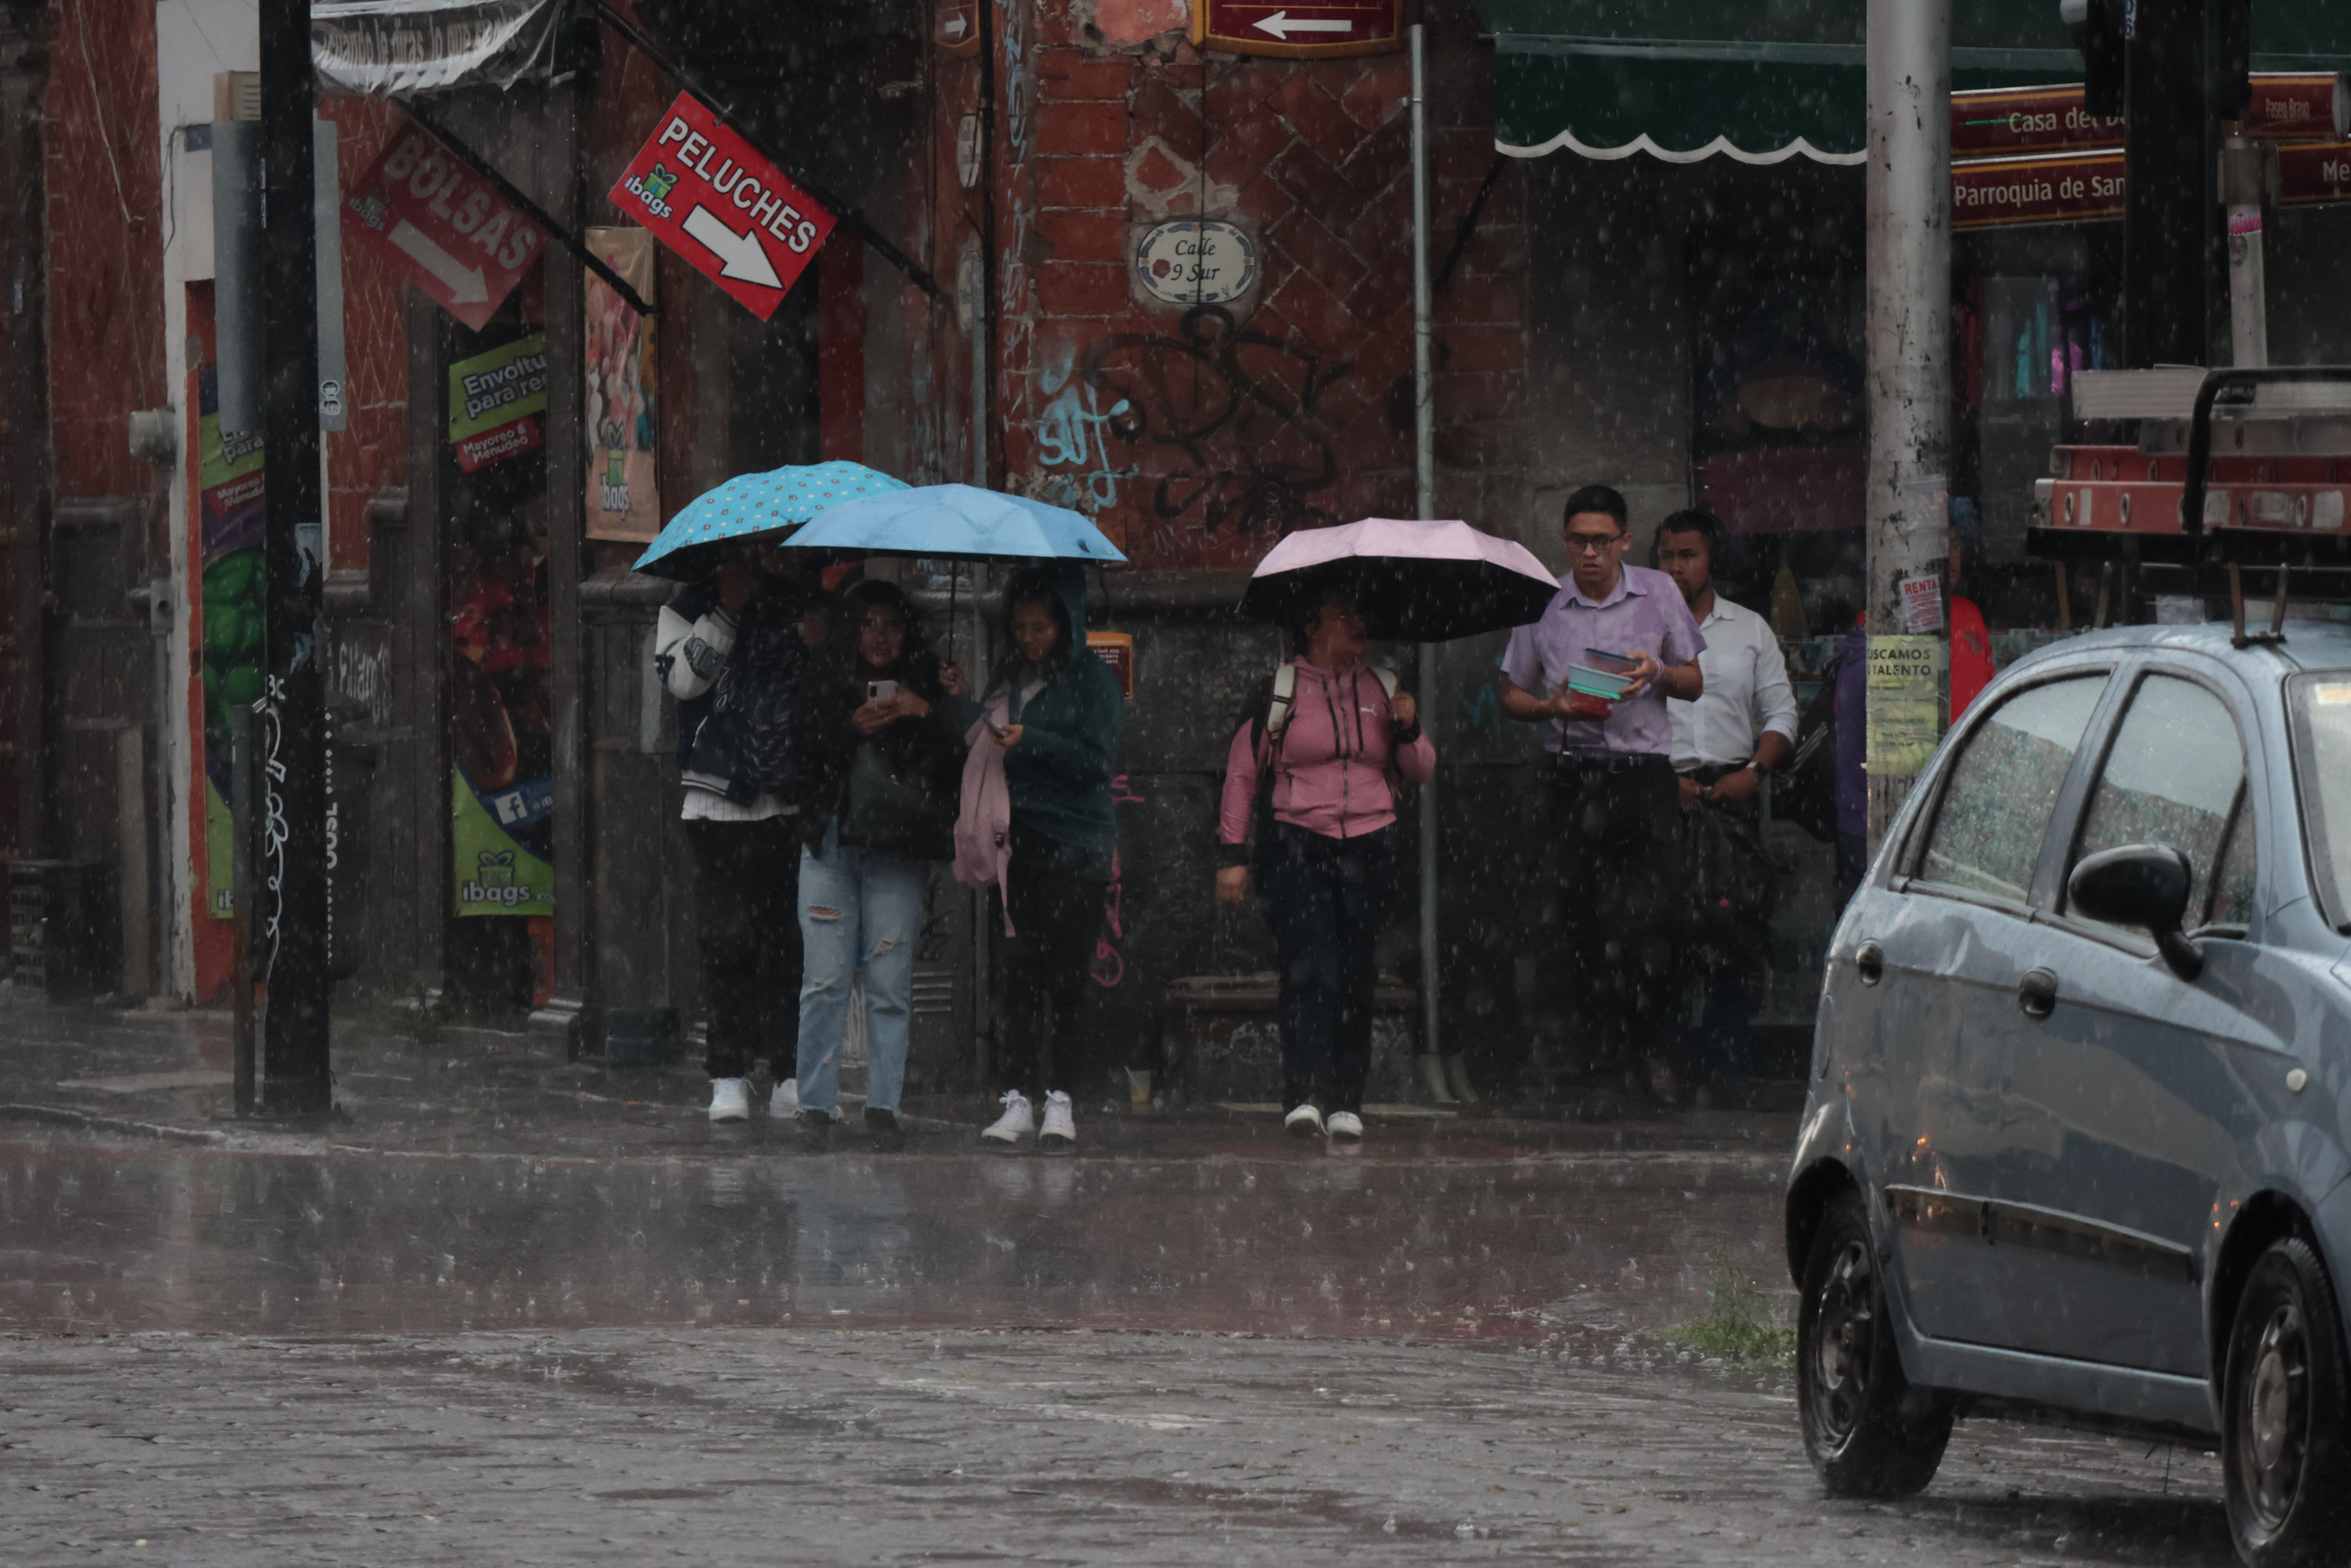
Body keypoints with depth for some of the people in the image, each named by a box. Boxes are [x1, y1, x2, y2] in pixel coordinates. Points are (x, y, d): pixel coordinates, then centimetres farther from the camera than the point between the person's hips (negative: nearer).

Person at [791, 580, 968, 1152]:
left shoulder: (925, 691, 9)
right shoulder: (826, 688, 9)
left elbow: (963, 765, 0)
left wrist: (928, 714, -11)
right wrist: (851, 729, -11)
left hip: (899, 855, 0)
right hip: (832, 846, 0)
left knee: (890, 984, -2)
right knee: (826, 981, -4)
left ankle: (883, 1106, 3)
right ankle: (816, 1105, 1)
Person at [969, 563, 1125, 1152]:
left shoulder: (1091, 679, -1)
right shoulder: (1010, 678, 16)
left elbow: (1096, 760, -9)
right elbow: (982, 746, 22)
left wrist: (1028, 743, -16)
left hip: (1073, 844, -5)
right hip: (1018, 838, 5)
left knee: (1063, 973, -5)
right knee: (1017, 971, 0)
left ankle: (1060, 1099, -2)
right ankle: (1018, 1099, 1)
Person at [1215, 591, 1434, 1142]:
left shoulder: (1381, 688, 15)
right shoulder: (1279, 691, 5)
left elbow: (1421, 772, 19)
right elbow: (1241, 772, 8)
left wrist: (1408, 730, -2)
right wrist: (1234, 854, 4)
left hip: (1368, 847, 4)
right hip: (1296, 844, -4)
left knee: (1355, 977, 2)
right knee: (1310, 967, -18)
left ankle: (1346, 1103, 7)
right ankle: (1306, 1095, -26)